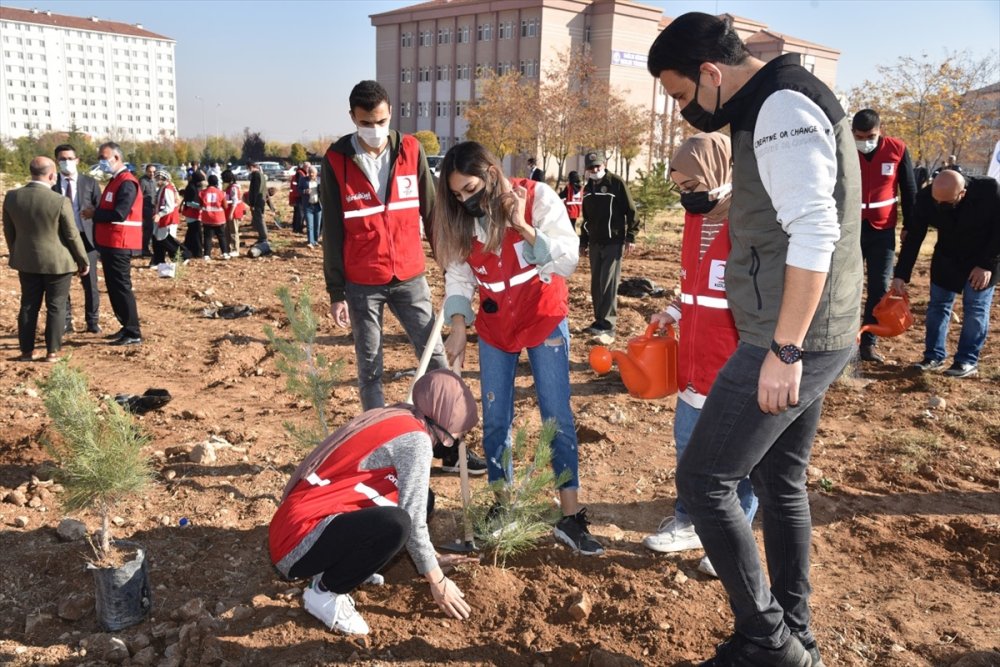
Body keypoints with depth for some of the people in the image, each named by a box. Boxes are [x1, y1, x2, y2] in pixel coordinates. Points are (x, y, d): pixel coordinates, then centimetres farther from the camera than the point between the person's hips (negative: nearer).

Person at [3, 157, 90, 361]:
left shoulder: (11, 197, -4)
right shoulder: (61, 201, -19)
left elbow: (9, 231, 7)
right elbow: (72, 236, -12)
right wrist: (84, 261, 1)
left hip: (26, 262, 4)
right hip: (57, 262, -4)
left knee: (28, 306, 14)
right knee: (56, 307, 7)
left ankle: (26, 350, 19)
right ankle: (52, 351, 10)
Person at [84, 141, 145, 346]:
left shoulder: (127, 183, -15)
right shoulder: (115, 181, 17)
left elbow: (119, 214, -23)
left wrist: (94, 214, -12)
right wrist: (96, 214, 5)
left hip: (119, 246, -10)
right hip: (110, 244, 10)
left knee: (121, 287, -6)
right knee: (114, 288, 14)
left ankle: (134, 334, -1)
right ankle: (127, 327, 23)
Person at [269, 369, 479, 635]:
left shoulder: (397, 420, 11)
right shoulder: (415, 438, -16)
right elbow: (413, 522, -17)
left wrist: (432, 559, 24)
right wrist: (437, 581, -3)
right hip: (299, 541, -9)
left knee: (419, 499, 8)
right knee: (395, 522, -32)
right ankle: (324, 593, -8)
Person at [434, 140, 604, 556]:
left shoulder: (537, 197, -16)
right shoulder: (461, 219, -6)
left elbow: (568, 260, -21)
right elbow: (458, 276, -4)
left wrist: (524, 227, -30)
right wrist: (458, 329, -16)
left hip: (544, 320, -3)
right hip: (494, 327, 4)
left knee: (558, 419, -2)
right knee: (495, 422, 7)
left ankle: (570, 518, 6)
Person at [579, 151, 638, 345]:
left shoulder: (616, 182, -7)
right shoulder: (588, 188, 12)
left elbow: (630, 210, -9)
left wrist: (630, 237, -13)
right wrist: (583, 241, 21)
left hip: (613, 242, -7)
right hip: (595, 243, 7)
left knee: (608, 285, -11)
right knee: (596, 285, 9)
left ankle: (607, 326, -13)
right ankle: (600, 321, 18)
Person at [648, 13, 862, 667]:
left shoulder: (784, 107, -15)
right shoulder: (775, 108, 16)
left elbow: (815, 234, -24)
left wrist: (784, 350, -23)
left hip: (796, 342, -10)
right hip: (808, 338, 10)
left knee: (703, 480, -3)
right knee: (781, 482, 17)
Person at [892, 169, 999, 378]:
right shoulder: (926, 198, -24)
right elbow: (913, 238, -16)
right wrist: (901, 275, -19)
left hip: (983, 259, -3)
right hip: (947, 258, 3)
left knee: (975, 309, -3)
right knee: (938, 305, 3)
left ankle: (967, 361, 6)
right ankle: (934, 356, 12)